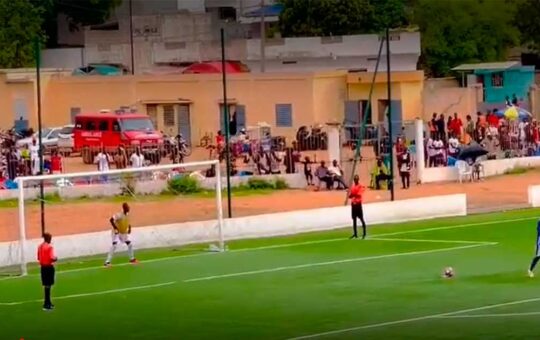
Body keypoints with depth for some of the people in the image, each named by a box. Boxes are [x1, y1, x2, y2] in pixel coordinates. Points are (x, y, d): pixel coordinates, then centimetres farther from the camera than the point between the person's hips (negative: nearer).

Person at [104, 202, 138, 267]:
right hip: (117, 232, -8)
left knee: (130, 244, 10)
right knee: (114, 245, -21)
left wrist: (129, 228, -1)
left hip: (124, 232, 8)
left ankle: (132, 259, 30)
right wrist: (115, 228, -37)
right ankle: (107, 262, -20)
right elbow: (111, 220, -36)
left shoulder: (127, 214, -2)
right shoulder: (119, 215, -27)